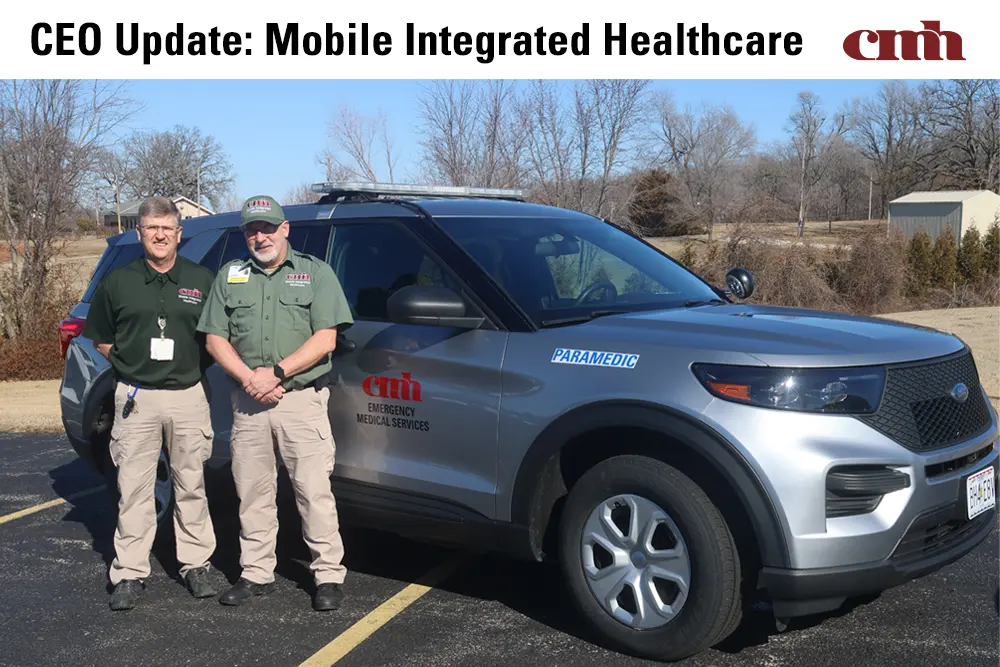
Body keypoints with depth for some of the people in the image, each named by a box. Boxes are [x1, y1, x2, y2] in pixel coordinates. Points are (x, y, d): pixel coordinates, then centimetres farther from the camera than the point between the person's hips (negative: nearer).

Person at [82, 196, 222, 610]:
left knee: (191, 485, 8)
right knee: (133, 488, 2)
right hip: (135, 397, 0)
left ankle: (196, 565, 19)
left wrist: (195, 364, -2)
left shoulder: (202, 281, 5)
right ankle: (130, 573, 9)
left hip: (188, 395, 0)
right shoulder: (117, 283, 5)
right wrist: (131, 362, 2)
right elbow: (100, 339, 12)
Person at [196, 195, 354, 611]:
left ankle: (328, 575, 5)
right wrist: (249, 379, -8)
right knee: (252, 493, 9)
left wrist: (276, 372, -14)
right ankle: (256, 573, 20)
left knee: (314, 491, -4)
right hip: (247, 403, 4)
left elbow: (325, 339, -5)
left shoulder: (315, 273, 4)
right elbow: (215, 339, 8)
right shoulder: (229, 276, 14)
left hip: (302, 399, -3)